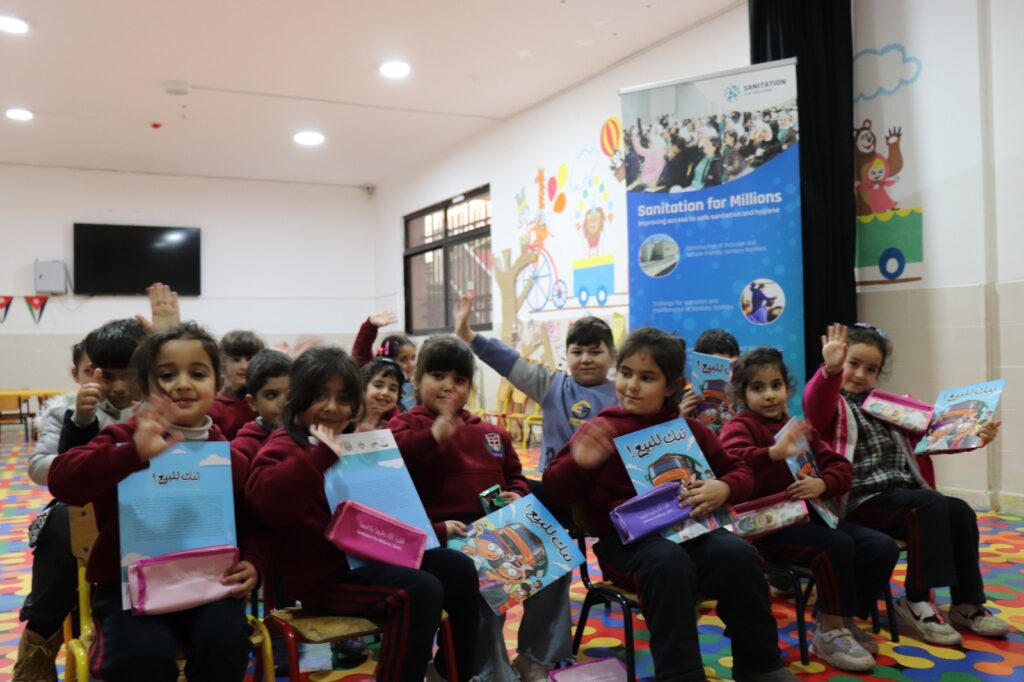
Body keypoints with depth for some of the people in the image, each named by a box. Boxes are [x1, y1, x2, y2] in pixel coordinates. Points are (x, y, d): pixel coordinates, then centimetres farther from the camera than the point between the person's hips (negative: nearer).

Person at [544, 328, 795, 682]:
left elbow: (740, 472, 17)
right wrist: (578, 463, -23)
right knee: (669, 561, -36)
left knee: (738, 554, -25)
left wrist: (723, 488, -8)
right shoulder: (599, 429, 3)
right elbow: (554, 492, 0)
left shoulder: (689, 429, 13)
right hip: (624, 539, -3)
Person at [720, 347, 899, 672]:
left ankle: (845, 620, 12)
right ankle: (830, 633, -10)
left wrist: (822, 483, -11)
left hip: (812, 517, 8)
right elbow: (730, 461, -26)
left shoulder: (801, 428, 19)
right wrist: (775, 453, -44)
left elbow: (842, 467, 14)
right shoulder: (739, 426, -3)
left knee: (884, 547, -5)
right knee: (837, 545, -30)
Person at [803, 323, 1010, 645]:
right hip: (863, 500, -7)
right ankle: (916, 601, -17)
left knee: (961, 512, -12)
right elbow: (815, 403, -28)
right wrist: (831, 370, -49)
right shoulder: (832, 403, -2)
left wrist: (972, 437, 11)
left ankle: (967, 604, 1)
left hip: (903, 492, 8)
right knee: (932, 505, -27)